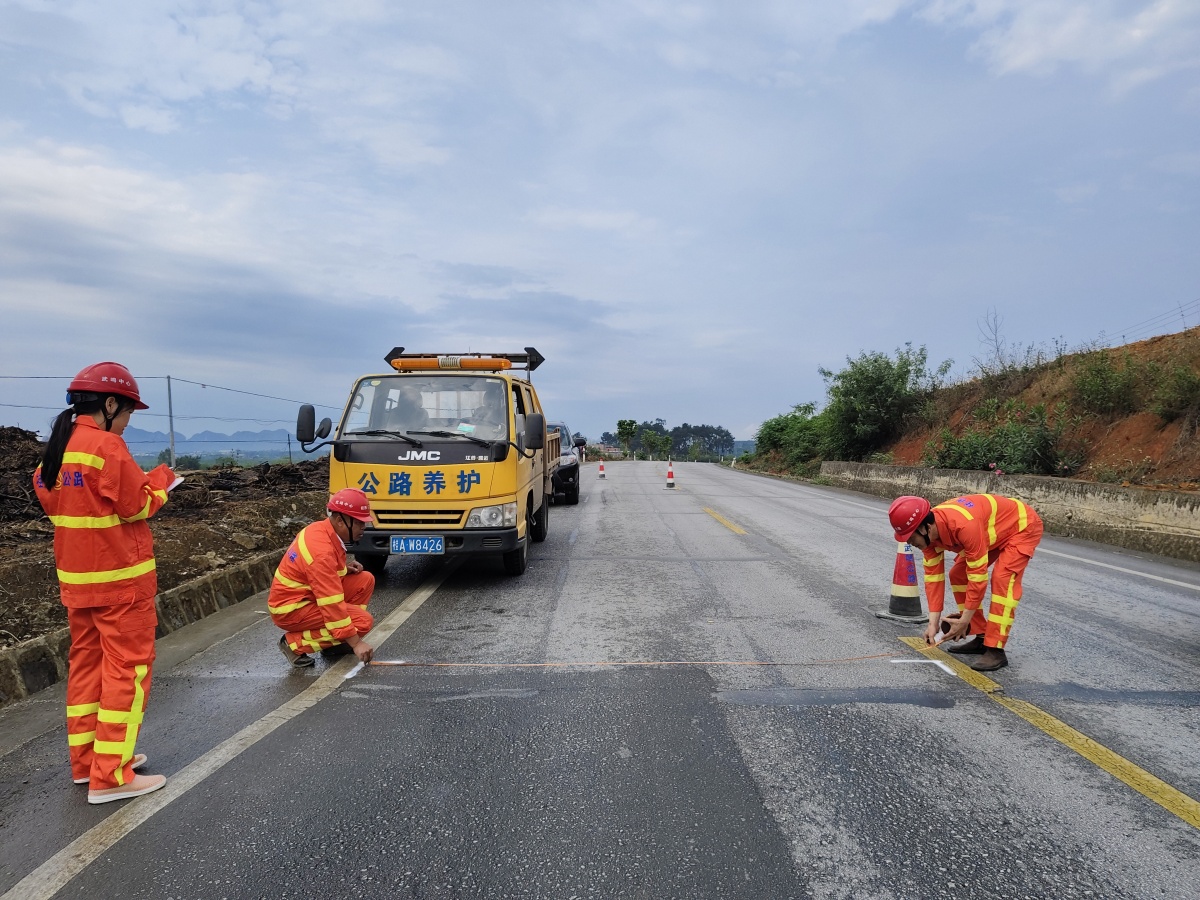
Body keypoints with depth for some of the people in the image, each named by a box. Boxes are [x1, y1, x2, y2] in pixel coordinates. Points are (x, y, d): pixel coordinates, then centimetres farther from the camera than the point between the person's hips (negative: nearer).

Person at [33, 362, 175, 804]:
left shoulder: (57, 448, 9)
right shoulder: (107, 445, -17)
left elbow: (47, 496, 17)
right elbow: (136, 506, -16)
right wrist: (159, 482, 2)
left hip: (75, 576, 9)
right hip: (119, 577, -9)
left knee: (85, 663, 16)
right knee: (127, 668, -3)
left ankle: (86, 759, 25)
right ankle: (110, 775, -1)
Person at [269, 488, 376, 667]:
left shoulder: (322, 528, -2)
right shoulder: (322, 550, -29)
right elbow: (332, 604, -30)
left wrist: (344, 568, 0)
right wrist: (355, 642, -26)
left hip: (304, 594, 9)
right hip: (291, 610, -9)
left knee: (365, 580, 2)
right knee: (364, 620, -17)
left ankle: (334, 643, 9)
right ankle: (295, 643, -6)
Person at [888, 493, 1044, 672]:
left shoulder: (964, 525, -42)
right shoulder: (928, 533, -16)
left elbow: (978, 576, -34)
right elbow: (933, 577, -10)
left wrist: (964, 620, -27)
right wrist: (933, 623, -13)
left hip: (1023, 526, -8)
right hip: (997, 530, 8)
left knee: (1003, 579, -25)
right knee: (958, 575, 4)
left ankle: (995, 650, -19)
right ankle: (981, 638, 12)